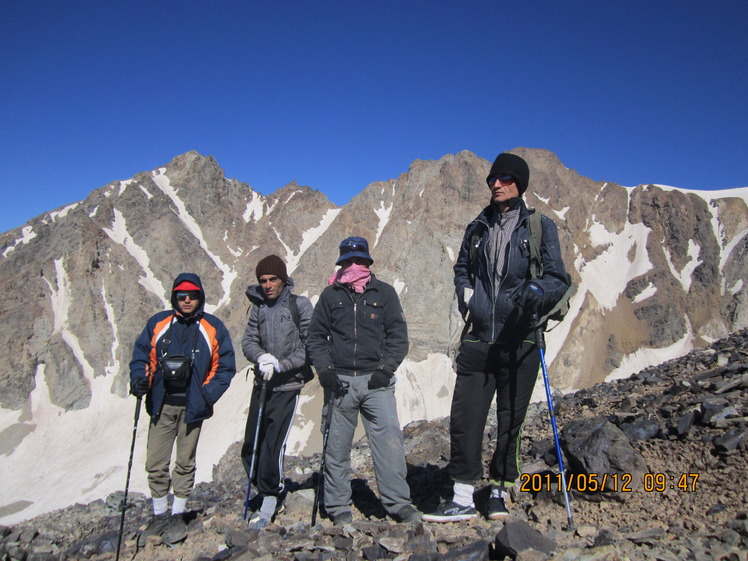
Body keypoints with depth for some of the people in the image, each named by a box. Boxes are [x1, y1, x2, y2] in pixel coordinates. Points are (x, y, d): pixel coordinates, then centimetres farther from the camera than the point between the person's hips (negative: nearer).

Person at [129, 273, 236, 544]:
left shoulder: (213, 328, -2)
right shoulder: (158, 323, 3)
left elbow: (225, 366, 0)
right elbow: (141, 354, 10)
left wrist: (208, 395, -11)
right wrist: (139, 378, -9)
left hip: (192, 407, -1)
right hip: (161, 405, 2)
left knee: (185, 463, 10)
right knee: (155, 464, 5)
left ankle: (178, 516, 26)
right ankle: (159, 516, 23)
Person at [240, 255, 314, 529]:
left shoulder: (299, 305, -5)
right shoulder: (259, 307, 9)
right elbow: (248, 340, 6)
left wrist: (281, 364, -16)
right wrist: (261, 356, -15)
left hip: (287, 386, -5)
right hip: (262, 384, 5)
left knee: (273, 445, -7)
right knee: (250, 447, 7)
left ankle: (269, 500, 14)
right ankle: (268, 492, 27)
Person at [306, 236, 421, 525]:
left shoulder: (384, 292, 7)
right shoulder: (330, 295, 10)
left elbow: (398, 335, 5)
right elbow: (315, 337, 11)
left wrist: (385, 369, -7)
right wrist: (324, 369, -2)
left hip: (376, 380, -1)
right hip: (340, 381, 1)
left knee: (389, 439, -9)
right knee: (336, 446, 6)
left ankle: (398, 503, 3)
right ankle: (338, 507, 19)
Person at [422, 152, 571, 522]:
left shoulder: (540, 227, 3)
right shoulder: (478, 227, 14)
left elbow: (558, 278, 0)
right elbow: (461, 269, 27)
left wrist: (537, 290, -22)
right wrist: (466, 295, 7)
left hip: (519, 341, -2)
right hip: (478, 339, 3)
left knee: (510, 421, 8)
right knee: (464, 417, -1)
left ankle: (499, 493, 25)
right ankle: (462, 499, 10)